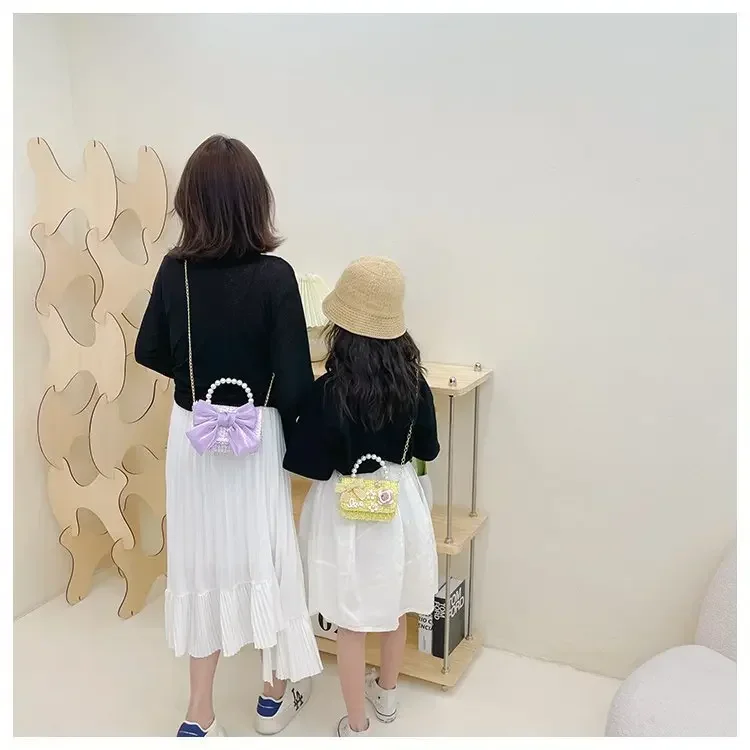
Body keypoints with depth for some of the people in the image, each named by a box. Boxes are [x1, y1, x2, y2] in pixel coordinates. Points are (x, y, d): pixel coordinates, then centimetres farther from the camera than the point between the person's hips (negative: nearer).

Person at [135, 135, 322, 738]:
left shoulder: (174, 271, -7)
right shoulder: (275, 277, -18)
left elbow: (151, 353, 4)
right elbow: (294, 383, -17)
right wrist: (300, 439, 1)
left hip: (192, 435, 3)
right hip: (256, 440, -3)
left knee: (203, 558, 16)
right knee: (266, 554, 15)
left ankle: (200, 715, 30)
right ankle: (277, 693, 36)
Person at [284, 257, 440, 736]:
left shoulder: (330, 390, -22)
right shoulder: (413, 380, -9)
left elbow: (310, 465, -16)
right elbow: (428, 449, 2)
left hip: (347, 509, -4)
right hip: (399, 500, 5)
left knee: (351, 622, 12)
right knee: (394, 608, 24)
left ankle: (356, 726, 27)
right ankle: (386, 694, 46)